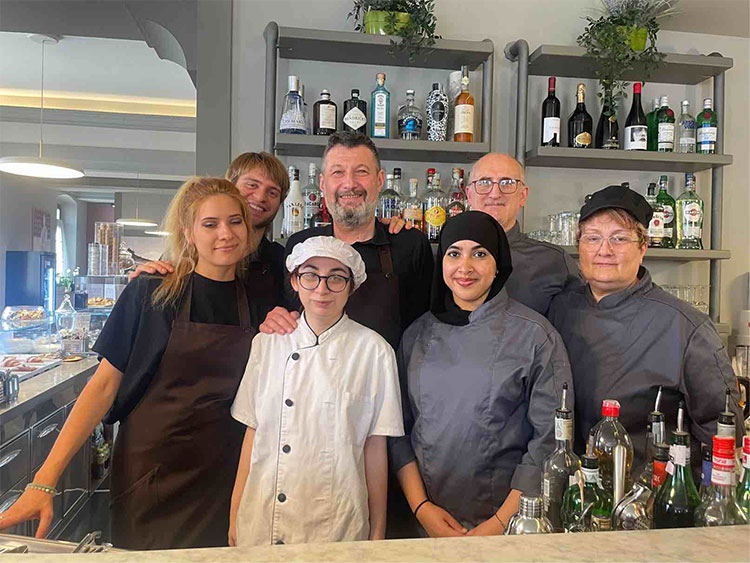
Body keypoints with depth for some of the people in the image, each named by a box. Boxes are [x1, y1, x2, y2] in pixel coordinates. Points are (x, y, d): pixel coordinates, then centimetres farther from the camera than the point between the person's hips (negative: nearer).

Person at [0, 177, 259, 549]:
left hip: (219, 476, 3)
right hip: (150, 468, -2)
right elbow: (104, 384, -8)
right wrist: (45, 480, -14)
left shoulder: (256, 299, 1)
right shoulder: (152, 292, -8)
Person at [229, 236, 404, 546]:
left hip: (336, 524, -2)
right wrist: (235, 517, 5)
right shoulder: (266, 343, 1)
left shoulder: (373, 351, -7)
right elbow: (253, 432, 4)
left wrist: (377, 532, 0)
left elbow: (375, 446, -4)